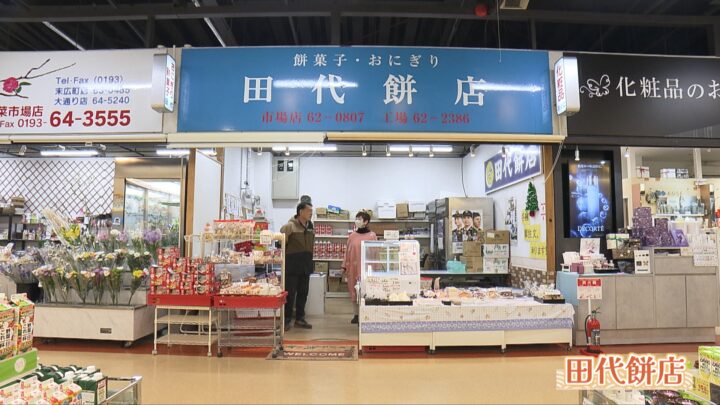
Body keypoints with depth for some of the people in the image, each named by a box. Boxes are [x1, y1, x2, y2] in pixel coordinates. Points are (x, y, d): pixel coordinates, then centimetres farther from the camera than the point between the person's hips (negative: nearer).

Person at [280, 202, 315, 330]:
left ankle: (300, 318, 23)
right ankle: (287, 319, 12)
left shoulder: (310, 227, 9)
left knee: (303, 293, 12)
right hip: (292, 265, -6)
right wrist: (287, 255, -4)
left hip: (305, 265, 7)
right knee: (290, 293, 1)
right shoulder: (289, 226, -12)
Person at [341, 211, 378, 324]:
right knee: (354, 291, 8)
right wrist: (344, 266, 9)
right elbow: (347, 252, 11)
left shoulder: (372, 236, -3)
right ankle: (356, 314, 18)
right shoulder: (352, 236, 7)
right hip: (353, 267, 4)